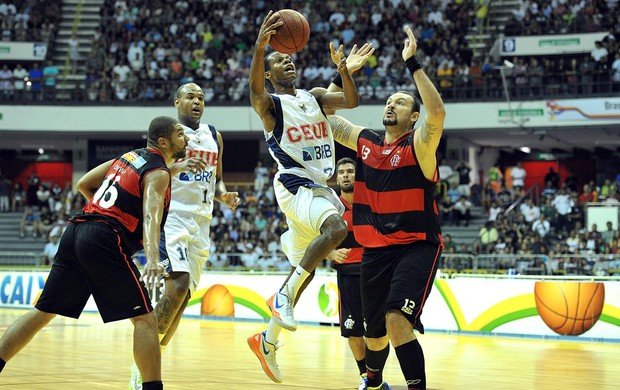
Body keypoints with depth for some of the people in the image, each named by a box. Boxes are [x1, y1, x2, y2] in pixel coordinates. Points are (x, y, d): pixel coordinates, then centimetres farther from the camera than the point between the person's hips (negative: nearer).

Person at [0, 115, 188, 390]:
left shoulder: (129, 156, 21)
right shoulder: (158, 173, -3)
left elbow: (83, 184, 27)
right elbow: (151, 213, -21)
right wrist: (152, 259, -35)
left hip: (75, 232, 8)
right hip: (105, 241, -8)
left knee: (43, 311, 13)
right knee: (145, 320, -5)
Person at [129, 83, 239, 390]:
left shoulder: (214, 136, 16)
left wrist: (224, 195, 1)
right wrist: (178, 166, -29)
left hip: (200, 223, 7)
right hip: (172, 217, -7)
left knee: (182, 297, 5)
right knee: (178, 287, -22)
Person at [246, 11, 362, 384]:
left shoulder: (315, 97, 16)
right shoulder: (270, 103, -3)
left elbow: (352, 100, 2)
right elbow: (255, 90, -27)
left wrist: (344, 69, -16)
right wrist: (260, 45, -43)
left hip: (320, 188, 7)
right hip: (295, 186, -7)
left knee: (304, 271, 10)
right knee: (337, 227, -34)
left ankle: (267, 341, 21)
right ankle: (284, 295, -25)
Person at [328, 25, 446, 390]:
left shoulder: (419, 146, -12)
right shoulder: (365, 141, 4)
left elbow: (438, 113, -33)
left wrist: (413, 63, -34)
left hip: (417, 247, -6)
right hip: (375, 249, 6)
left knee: (397, 320, -27)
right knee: (375, 334, 17)